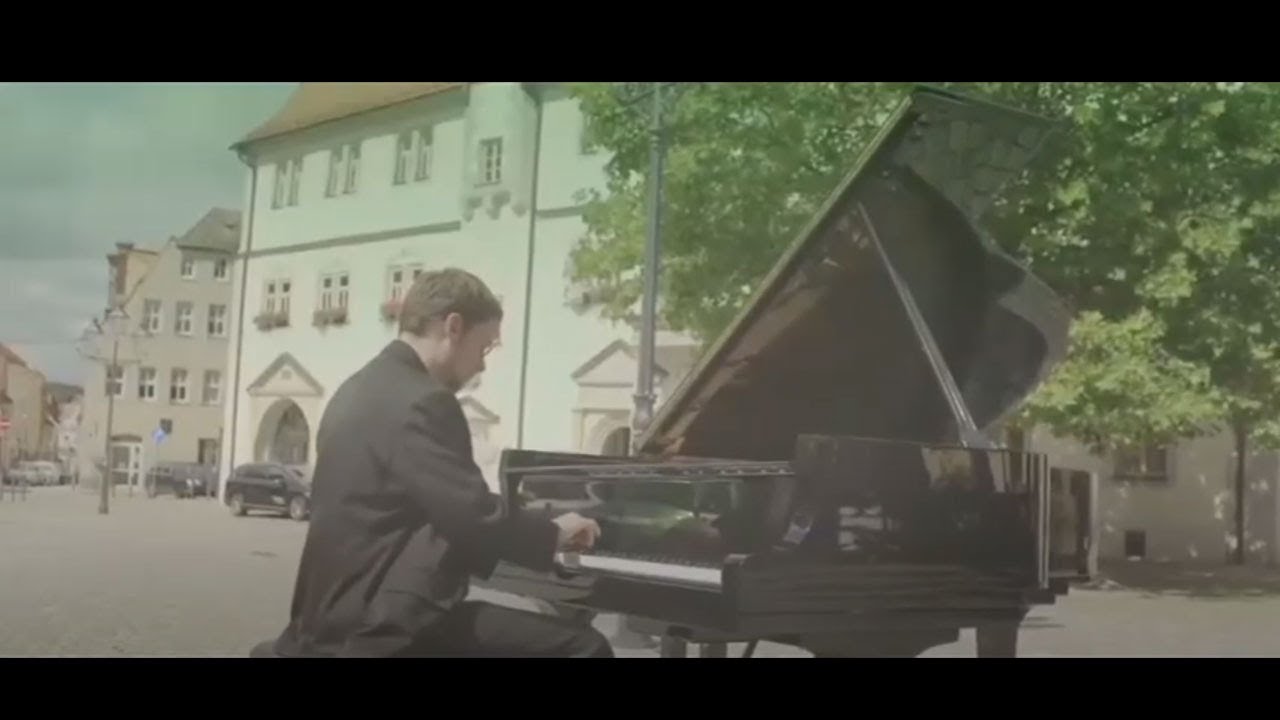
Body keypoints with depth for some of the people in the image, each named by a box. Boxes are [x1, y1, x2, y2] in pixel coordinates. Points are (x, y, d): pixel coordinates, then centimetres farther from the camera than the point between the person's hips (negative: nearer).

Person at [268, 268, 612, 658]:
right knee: (582, 646, -15)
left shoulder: (361, 389, 16)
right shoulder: (421, 402, -16)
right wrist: (554, 533, -3)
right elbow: (475, 516, -21)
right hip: (385, 625, -11)